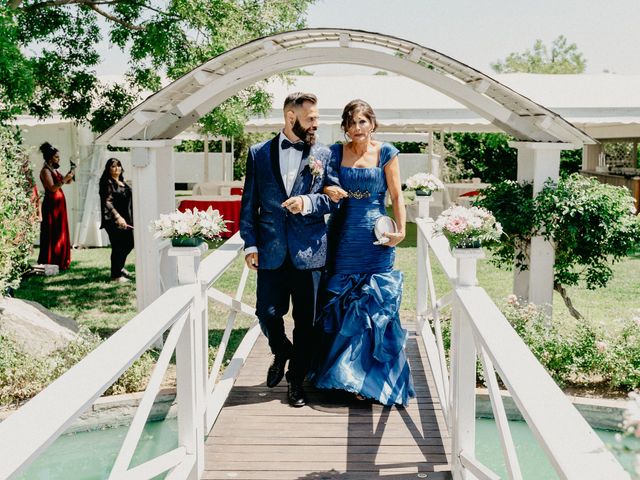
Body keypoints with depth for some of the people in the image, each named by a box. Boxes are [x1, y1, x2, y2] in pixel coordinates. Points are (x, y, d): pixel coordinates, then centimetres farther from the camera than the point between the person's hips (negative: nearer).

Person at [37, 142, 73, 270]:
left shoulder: (54, 170, 14)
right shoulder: (45, 171, -11)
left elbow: (67, 182, 17)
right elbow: (52, 188, -20)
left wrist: (70, 175, -1)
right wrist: (64, 179, -21)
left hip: (59, 204, 9)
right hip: (51, 205, -9)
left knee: (60, 234, 10)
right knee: (52, 235, -7)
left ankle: (59, 262, 16)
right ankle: (49, 263, -4)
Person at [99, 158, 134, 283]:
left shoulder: (123, 183, 16)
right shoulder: (107, 183, -7)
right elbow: (107, 202, -15)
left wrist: (130, 218, 18)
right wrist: (118, 217, -23)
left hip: (126, 220, 8)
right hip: (113, 220, -8)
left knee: (129, 243, 13)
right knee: (118, 247, -5)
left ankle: (120, 267, 35)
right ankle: (116, 275, 7)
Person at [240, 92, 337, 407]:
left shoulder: (323, 154, 5)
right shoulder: (259, 153, 6)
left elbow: (334, 198, 5)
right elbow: (249, 203, 7)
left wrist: (309, 202, -14)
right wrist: (250, 244, 0)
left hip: (309, 250, 0)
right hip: (271, 250, 0)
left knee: (305, 319, 5)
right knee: (267, 313, 3)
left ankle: (296, 379, 22)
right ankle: (281, 352, 35)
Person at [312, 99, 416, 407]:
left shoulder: (386, 153, 1)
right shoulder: (336, 152, 6)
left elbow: (396, 196, 3)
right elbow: (326, 187, 10)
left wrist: (400, 230, -9)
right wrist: (328, 191, -14)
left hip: (376, 237, -2)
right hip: (343, 237, 2)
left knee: (375, 304, -2)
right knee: (341, 303, 3)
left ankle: (367, 377, 9)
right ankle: (346, 373, 17)